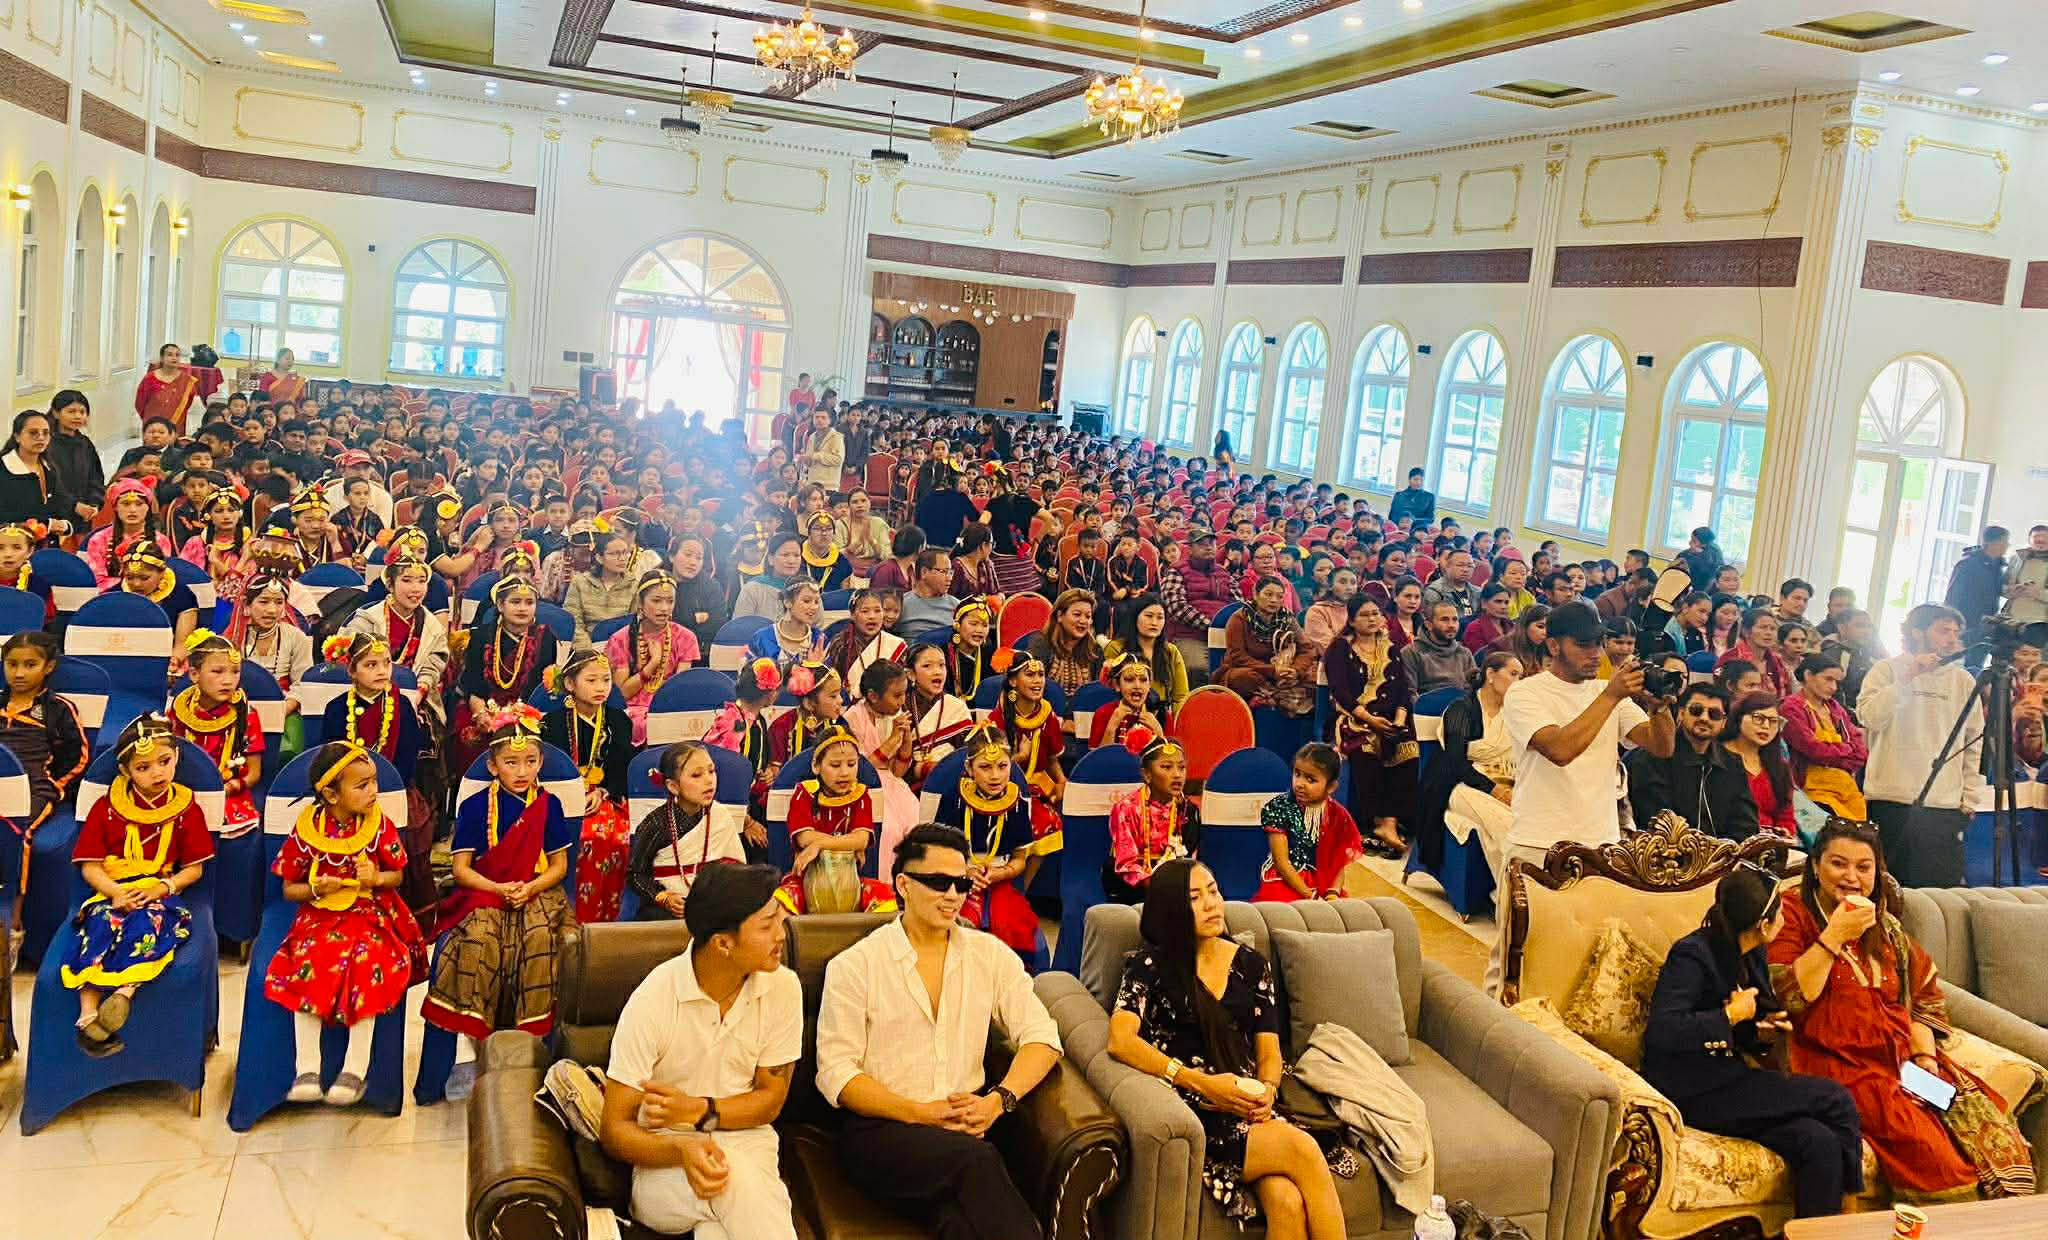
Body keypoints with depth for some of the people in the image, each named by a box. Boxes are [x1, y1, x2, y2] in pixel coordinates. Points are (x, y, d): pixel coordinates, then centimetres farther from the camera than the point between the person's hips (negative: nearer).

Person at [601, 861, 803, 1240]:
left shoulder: (783, 988, -9)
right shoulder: (651, 1003, -17)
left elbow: (771, 1098, 3)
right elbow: (615, 1129, -11)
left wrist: (699, 1110, -16)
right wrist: (682, 1150, -31)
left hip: (745, 1141, 2)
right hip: (664, 1154, -1)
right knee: (735, 1178, -35)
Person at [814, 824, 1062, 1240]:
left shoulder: (990, 954, 12)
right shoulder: (854, 966, 3)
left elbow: (1042, 1037, 6)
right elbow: (835, 1074, -3)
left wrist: (998, 1100, -13)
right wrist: (921, 1113, -14)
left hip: (966, 1126, 2)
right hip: (881, 1129, -2)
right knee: (975, 1160, -32)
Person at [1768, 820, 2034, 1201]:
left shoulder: (1886, 928, 21)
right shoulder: (1793, 917, 1)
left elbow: (1925, 999, 22)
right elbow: (1787, 999, -13)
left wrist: (1926, 1057, 5)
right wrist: (1835, 935, -12)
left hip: (1902, 1058, 6)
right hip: (1838, 1064, -6)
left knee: (1998, 1138, -16)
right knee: (1925, 1143, -29)